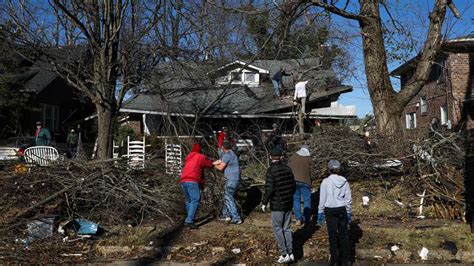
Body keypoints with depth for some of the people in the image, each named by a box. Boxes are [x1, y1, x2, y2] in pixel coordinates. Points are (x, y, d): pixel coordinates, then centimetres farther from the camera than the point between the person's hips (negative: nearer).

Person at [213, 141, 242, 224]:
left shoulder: (227, 155, -14)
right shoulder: (231, 154, 17)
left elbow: (220, 167, -13)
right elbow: (219, 161, 22)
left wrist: (214, 165, 6)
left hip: (232, 180, -10)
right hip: (233, 179, 10)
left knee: (228, 198, -7)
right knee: (227, 196, 19)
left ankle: (236, 218, -8)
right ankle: (226, 214, 29)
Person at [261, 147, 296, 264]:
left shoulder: (271, 170, -15)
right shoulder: (288, 169, 3)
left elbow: (269, 189, -19)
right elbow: (293, 186, 9)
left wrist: (264, 203, -8)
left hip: (277, 205, -6)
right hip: (289, 203, 6)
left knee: (277, 228, 4)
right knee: (287, 228, 14)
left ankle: (284, 254, 1)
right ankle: (290, 253, 16)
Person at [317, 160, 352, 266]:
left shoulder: (325, 182, -11)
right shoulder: (344, 181, -3)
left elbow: (322, 199, -8)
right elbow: (348, 199, 1)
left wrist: (320, 212, 2)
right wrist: (349, 212, 12)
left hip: (330, 210, -2)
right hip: (342, 209, 2)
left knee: (332, 235, 8)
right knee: (344, 234, 12)